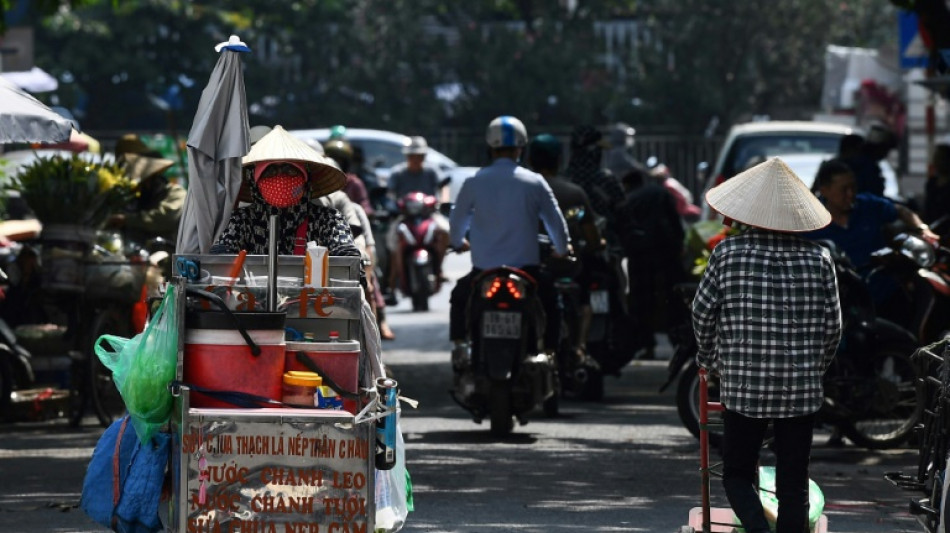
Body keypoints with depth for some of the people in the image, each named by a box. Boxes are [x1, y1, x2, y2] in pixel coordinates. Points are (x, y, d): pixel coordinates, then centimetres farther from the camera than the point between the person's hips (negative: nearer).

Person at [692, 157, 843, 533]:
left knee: (737, 473, 11)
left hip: (742, 385, -1)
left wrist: (710, 360, 19)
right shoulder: (818, 259, -2)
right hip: (801, 389, 1)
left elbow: (703, 314, 0)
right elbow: (832, 326, 4)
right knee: (793, 483, 8)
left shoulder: (728, 253, -6)